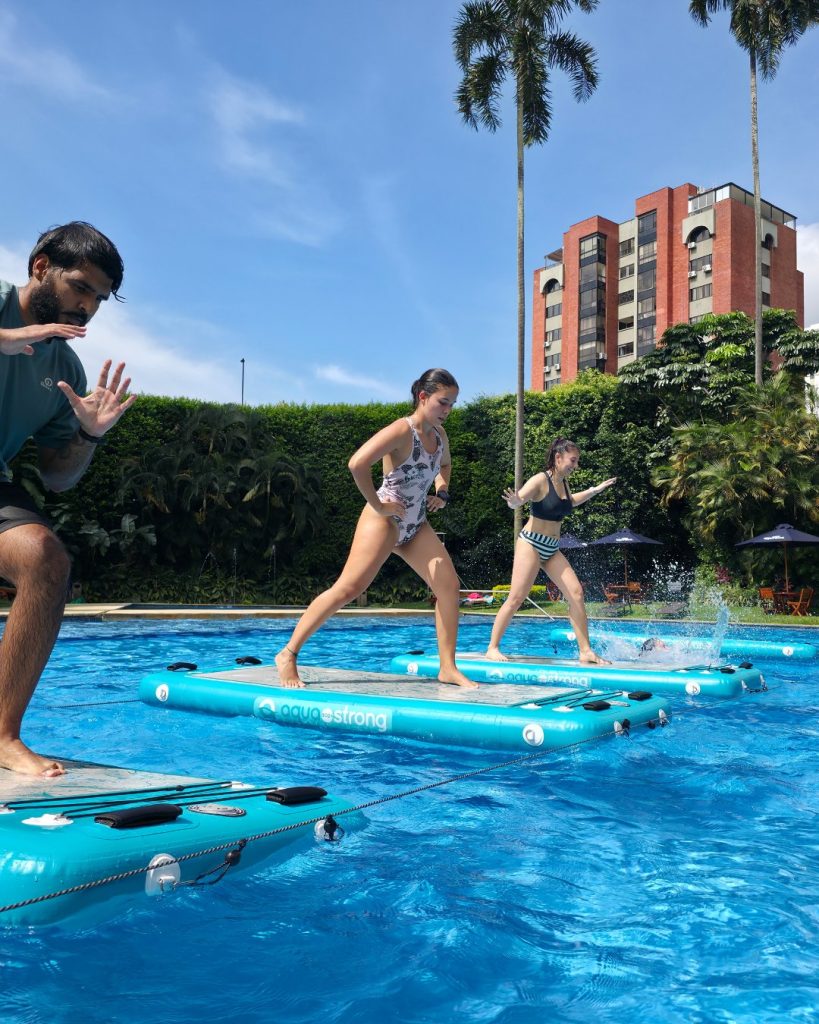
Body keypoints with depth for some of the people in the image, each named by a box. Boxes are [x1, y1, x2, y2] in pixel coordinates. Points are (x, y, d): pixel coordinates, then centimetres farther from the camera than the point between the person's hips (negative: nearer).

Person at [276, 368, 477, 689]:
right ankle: (288, 653, -3)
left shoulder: (439, 434, 8)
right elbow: (357, 463, -31)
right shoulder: (402, 431, -17)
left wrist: (442, 492, 14)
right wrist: (377, 504, -22)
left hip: (415, 525, 8)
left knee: (449, 585, -3)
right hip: (385, 520, -8)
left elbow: (445, 463, 33)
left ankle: (448, 668, 3)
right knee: (348, 589, -13)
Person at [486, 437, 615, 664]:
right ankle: (492, 648, -2)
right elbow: (515, 501, -24)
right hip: (531, 543, -8)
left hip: (551, 549, 8)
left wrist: (595, 490, 31)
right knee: (516, 598, -12)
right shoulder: (541, 480, -12)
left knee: (576, 593, -2)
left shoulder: (563, 482, 11)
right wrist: (514, 500, -47)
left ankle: (585, 651, 3)